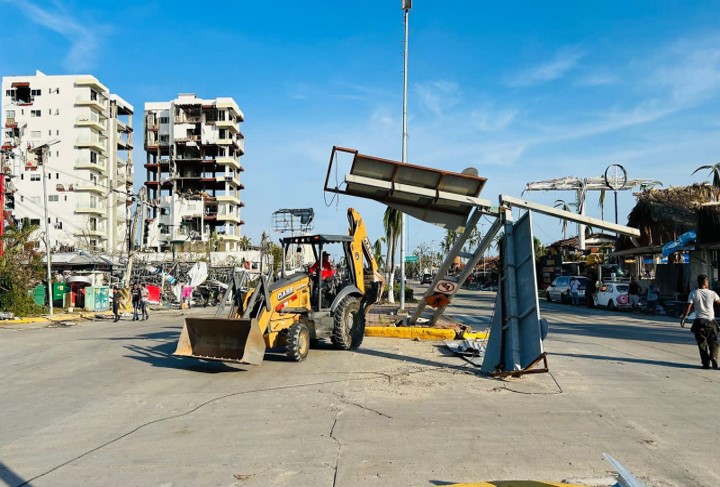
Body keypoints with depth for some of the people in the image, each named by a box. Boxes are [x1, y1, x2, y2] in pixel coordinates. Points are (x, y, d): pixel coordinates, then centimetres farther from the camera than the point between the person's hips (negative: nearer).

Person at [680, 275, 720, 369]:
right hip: (711, 321, 0)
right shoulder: (712, 293, -3)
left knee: (702, 343, 6)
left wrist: (683, 319, -2)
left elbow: (688, 307, -8)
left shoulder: (693, 294, -3)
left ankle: (706, 363, 4)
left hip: (699, 321, 0)